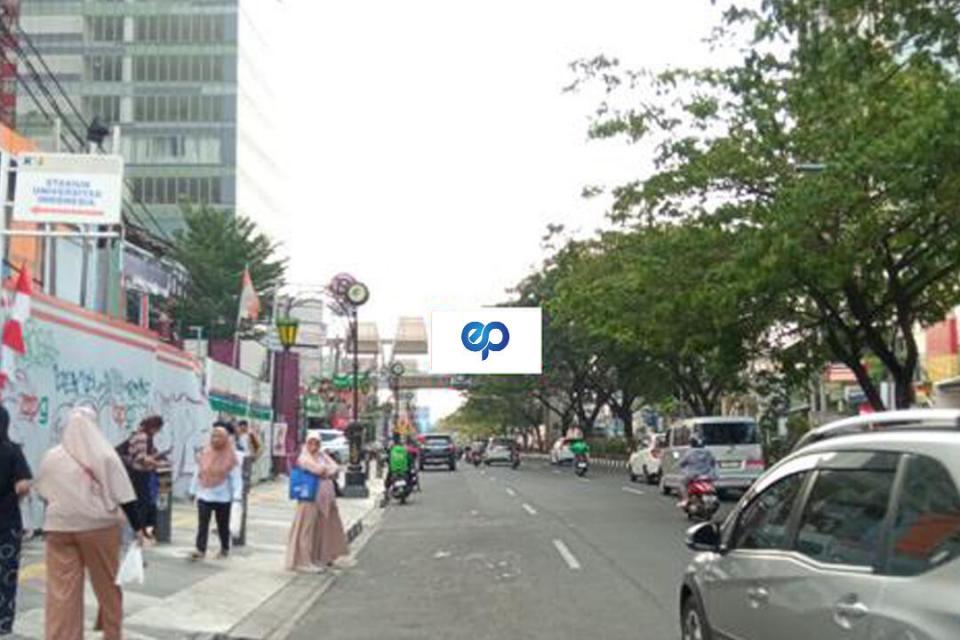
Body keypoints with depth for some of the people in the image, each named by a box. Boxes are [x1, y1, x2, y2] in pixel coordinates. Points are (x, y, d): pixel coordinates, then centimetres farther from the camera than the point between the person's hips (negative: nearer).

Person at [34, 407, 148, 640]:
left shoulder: (52, 457, 0)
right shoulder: (106, 456, -7)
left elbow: (43, 493, 14)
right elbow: (125, 496, -8)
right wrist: (138, 527, -3)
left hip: (60, 527, 1)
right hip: (100, 526, -1)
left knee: (61, 590, 3)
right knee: (108, 585, 14)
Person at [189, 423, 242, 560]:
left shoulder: (230, 456, -9)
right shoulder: (205, 452, 2)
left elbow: (236, 476, -10)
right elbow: (198, 472, 10)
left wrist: (236, 495, -17)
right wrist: (193, 490, 12)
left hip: (223, 497, -2)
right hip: (204, 495, 2)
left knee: (223, 525, 11)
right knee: (202, 524, -6)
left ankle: (225, 548, 27)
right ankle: (200, 549, -6)